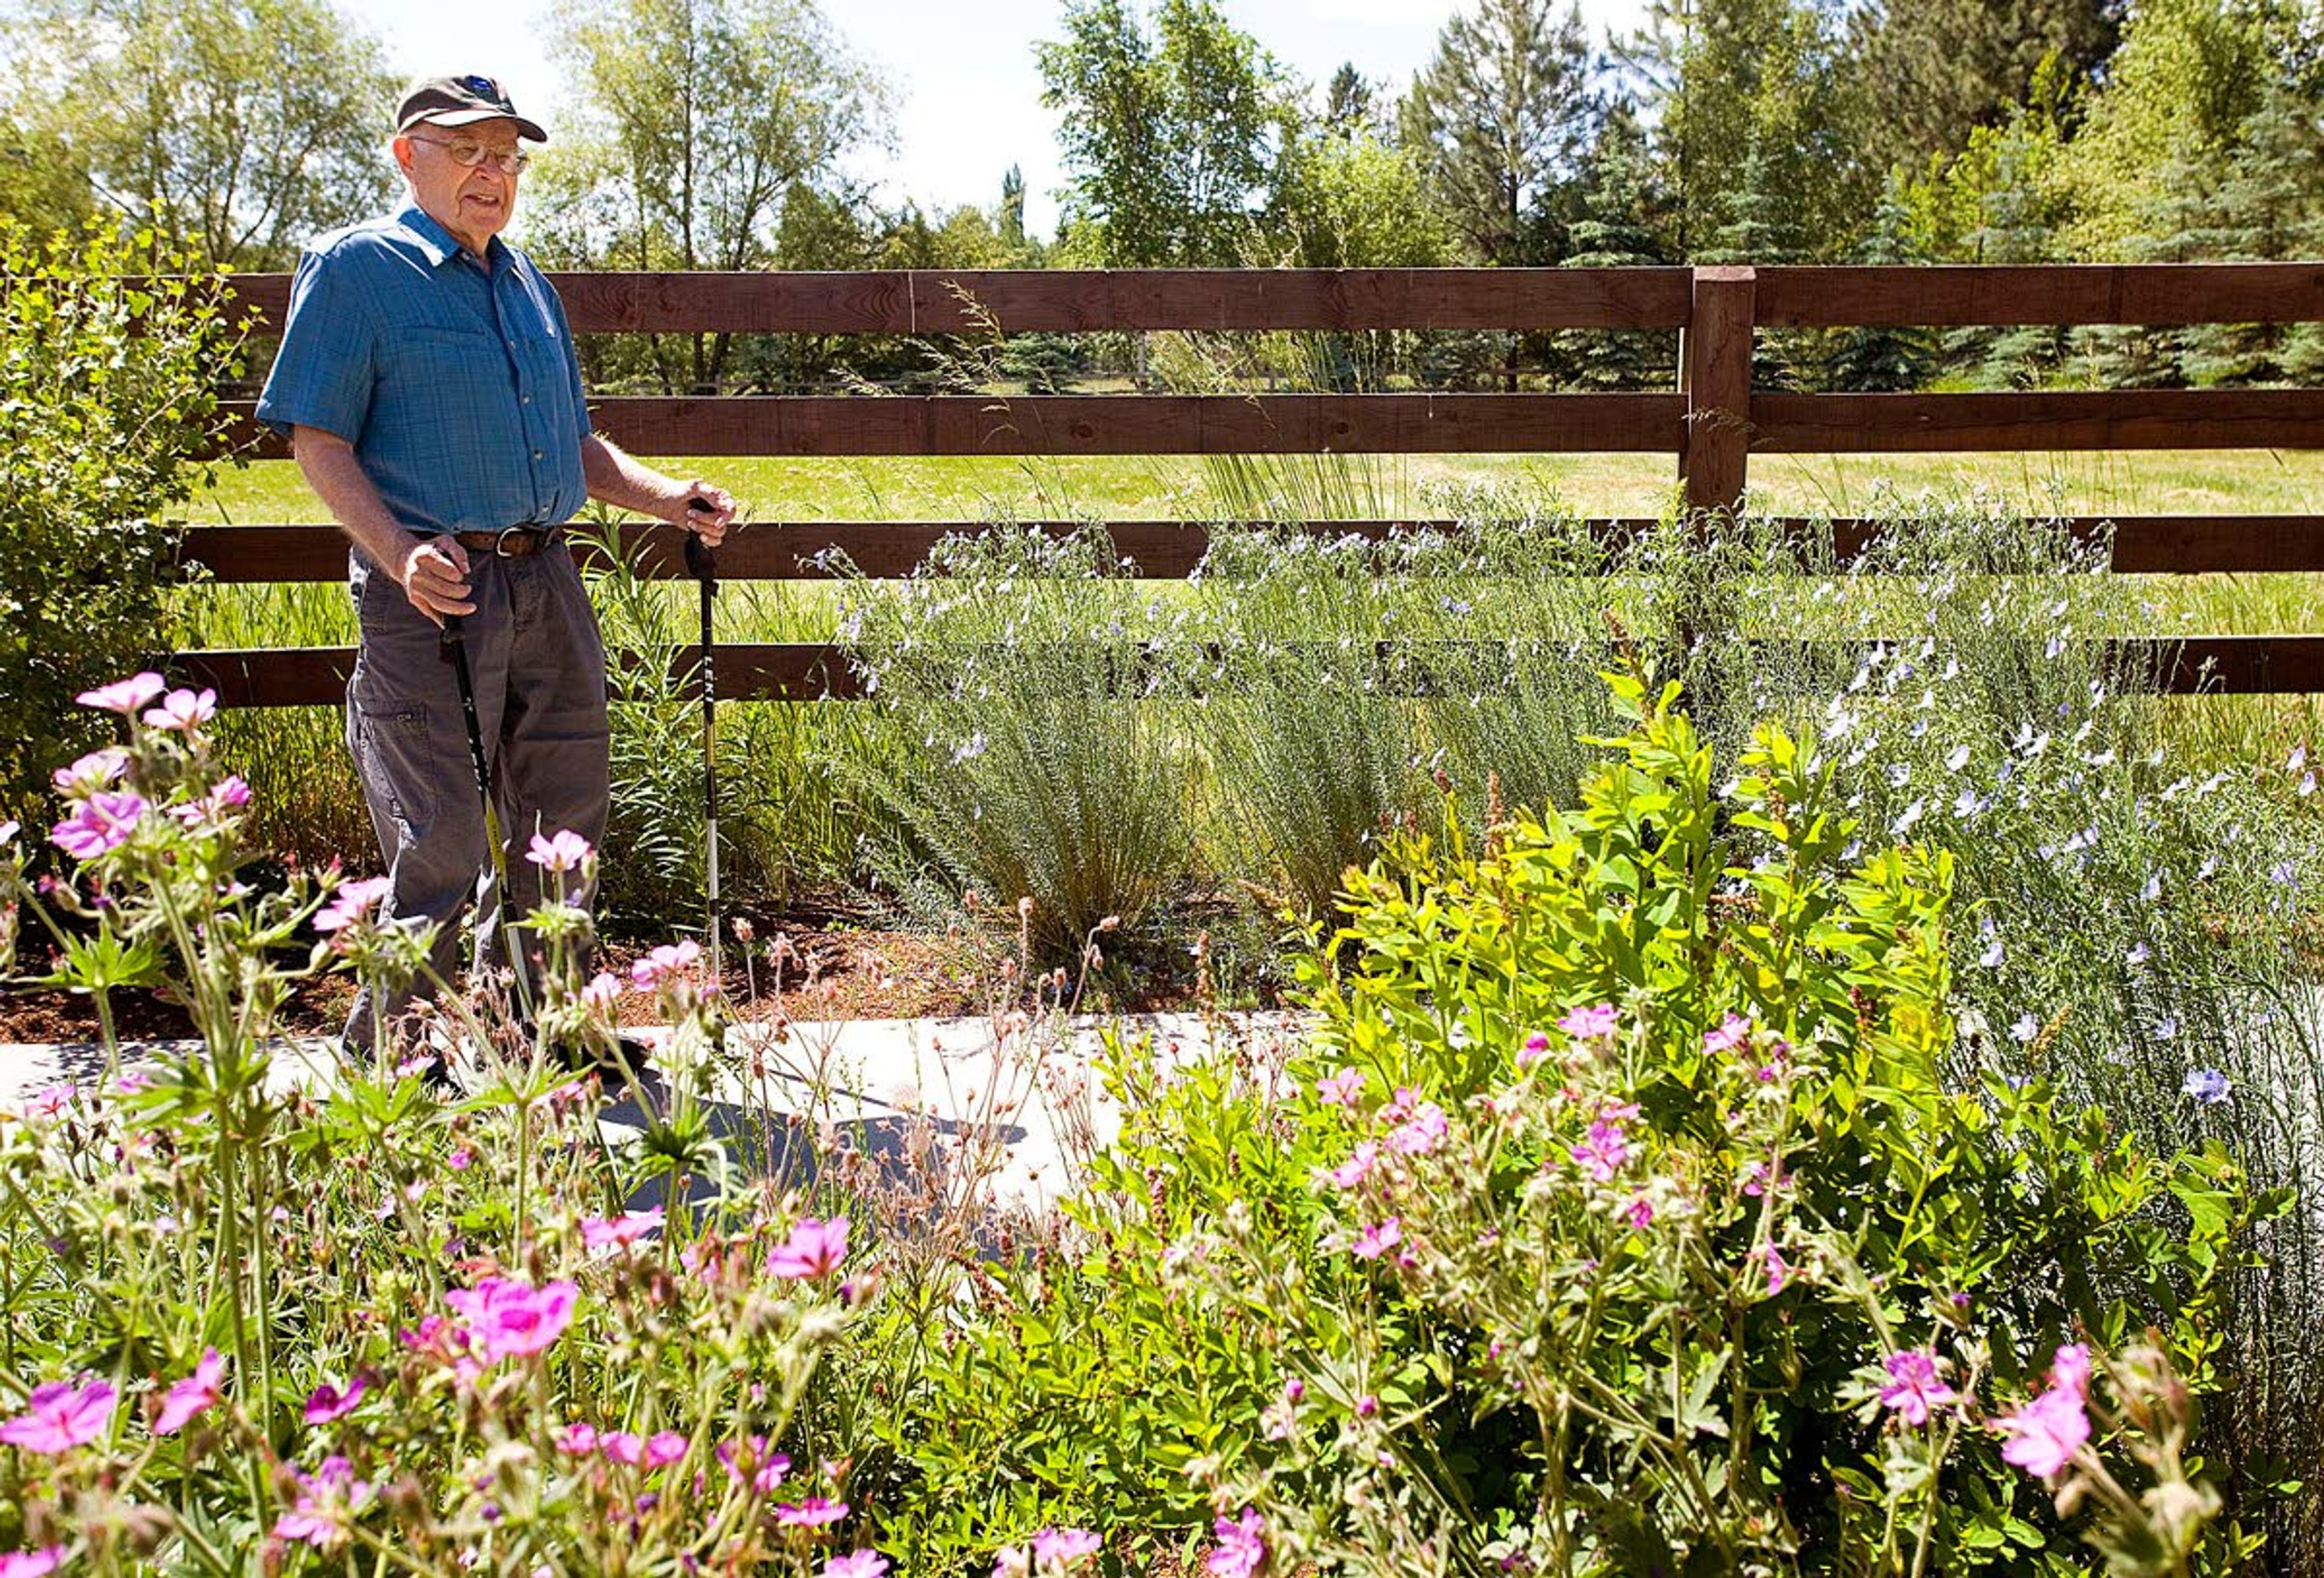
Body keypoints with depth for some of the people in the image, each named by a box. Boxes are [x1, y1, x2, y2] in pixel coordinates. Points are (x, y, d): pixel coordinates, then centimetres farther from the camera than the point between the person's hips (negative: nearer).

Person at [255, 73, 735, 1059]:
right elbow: (317, 438, -9)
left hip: (547, 582, 7)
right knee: (438, 848, -5)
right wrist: (399, 554, -24)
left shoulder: (527, 286, 19)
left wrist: (667, 499, 8)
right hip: (431, 596, -7)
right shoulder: (355, 267, -3)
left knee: (562, 830, 13)